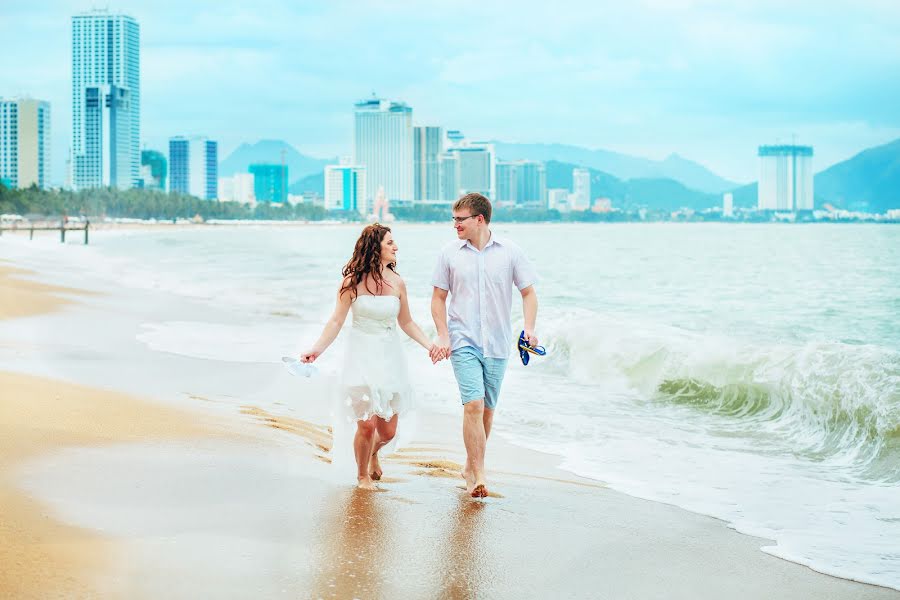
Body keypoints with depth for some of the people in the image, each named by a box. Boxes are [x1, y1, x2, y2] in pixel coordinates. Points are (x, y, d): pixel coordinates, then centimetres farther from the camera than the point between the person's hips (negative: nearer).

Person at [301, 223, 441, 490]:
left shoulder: (397, 283, 2)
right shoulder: (352, 281, -7)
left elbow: (406, 322, 12)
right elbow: (337, 320, -4)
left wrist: (428, 344, -1)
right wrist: (317, 349, -15)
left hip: (390, 357, 3)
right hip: (362, 357, -3)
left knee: (388, 431, 4)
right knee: (366, 425, -9)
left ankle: (373, 453, 41)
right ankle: (362, 475, 19)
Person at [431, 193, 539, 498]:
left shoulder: (510, 252, 0)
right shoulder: (450, 253, 1)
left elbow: (528, 292, 5)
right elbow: (439, 298, 6)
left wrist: (529, 328, -10)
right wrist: (443, 336, -5)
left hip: (497, 344, 2)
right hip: (464, 342, -2)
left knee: (487, 409, 11)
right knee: (473, 405, -16)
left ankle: (471, 466, 29)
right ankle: (478, 476, -15)